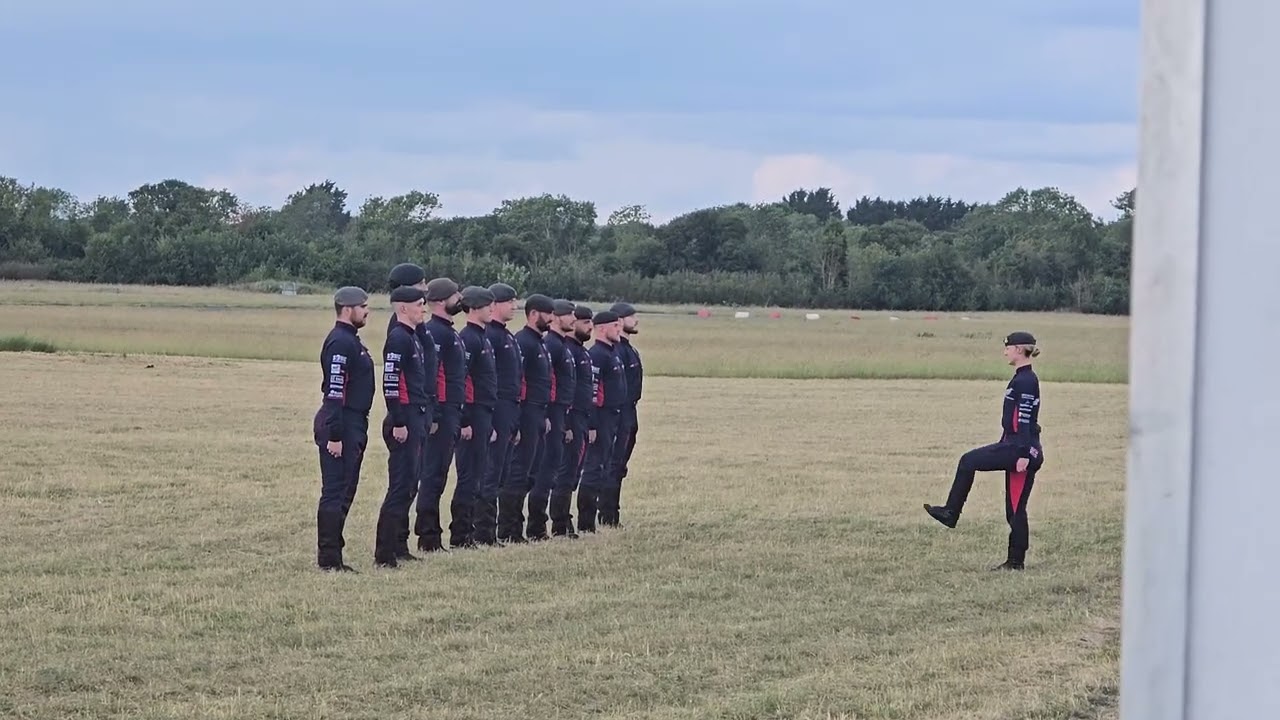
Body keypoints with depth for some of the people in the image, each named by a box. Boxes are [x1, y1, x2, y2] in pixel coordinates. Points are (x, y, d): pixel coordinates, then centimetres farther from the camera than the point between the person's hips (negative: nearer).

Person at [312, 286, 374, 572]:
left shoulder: (351, 340, 17)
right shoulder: (340, 342, -16)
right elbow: (334, 392, -21)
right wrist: (334, 436, -24)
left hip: (353, 424, 10)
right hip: (342, 426, -10)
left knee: (344, 492, 12)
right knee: (335, 492, -7)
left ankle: (332, 556, 17)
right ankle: (328, 559, -6)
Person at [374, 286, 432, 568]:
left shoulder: (413, 337, 16)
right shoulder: (398, 339, -15)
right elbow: (390, 383, -21)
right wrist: (398, 423, -22)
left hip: (417, 420, 10)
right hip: (405, 421, -10)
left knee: (409, 484, 14)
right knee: (400, 486, -9)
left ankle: (399, 545, 20)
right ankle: (384, 553, -8)